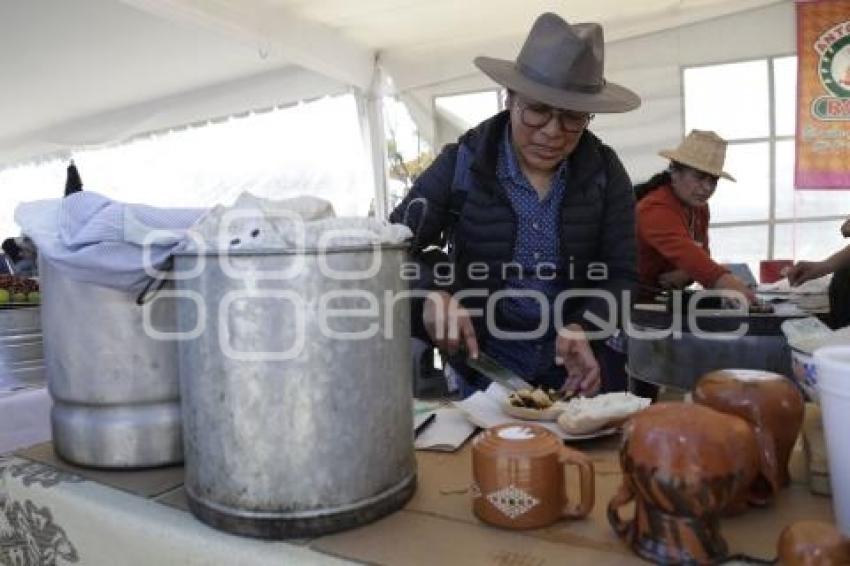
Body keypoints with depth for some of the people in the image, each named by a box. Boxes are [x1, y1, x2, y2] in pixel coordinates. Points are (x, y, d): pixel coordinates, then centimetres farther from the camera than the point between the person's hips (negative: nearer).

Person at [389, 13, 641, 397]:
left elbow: (619, 275, -6)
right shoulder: (460, 165, -13)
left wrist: (581, 329, -25)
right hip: (485, 365, -2)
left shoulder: (605, 173, -7)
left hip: (574, 363, 3)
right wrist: (432, 294, -33)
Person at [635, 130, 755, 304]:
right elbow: (682, 250, -40)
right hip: (636, 296, -8)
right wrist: (725, 280, -53)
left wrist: (685, 274, -13)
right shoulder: (656, 209, -23)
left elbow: (700, 253, 10)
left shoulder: (699, 207, 5)